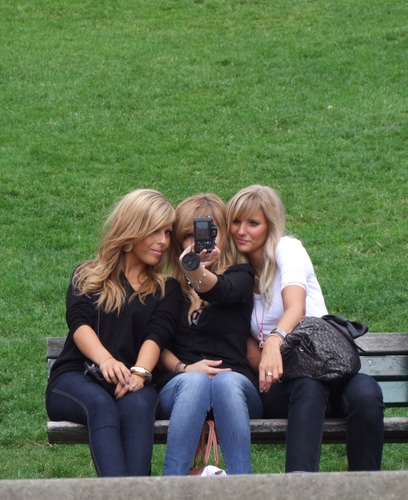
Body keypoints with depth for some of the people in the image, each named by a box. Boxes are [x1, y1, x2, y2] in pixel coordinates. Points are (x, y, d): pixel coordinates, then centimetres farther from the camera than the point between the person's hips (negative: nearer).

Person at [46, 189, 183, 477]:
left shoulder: (168, 289, 20)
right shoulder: (87, 277, 18)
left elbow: (158, 334, 0)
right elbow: (79, 322, -3)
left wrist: (139, 373, -23)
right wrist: (105, 360, -25)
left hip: (131, 382, 1)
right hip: (77, 378, -1)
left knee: (137, 404, -36)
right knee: (101, 403, -36)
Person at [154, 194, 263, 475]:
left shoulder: (239, 276, 12)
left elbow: (223, 291, -15)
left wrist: (199, 275, -39)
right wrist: (182, 368, -13)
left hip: (236, 384, 0)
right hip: (180, 386, 1)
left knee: (227, 382, -36)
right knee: (195, 381, -35)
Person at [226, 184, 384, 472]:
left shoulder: (287, 249, 2)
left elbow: (297, 307, -20)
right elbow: (250, 351, 8)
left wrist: (274, 340, -43)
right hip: (279, 383, 1)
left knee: (365, 394, -36)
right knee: (307, 386, -37)